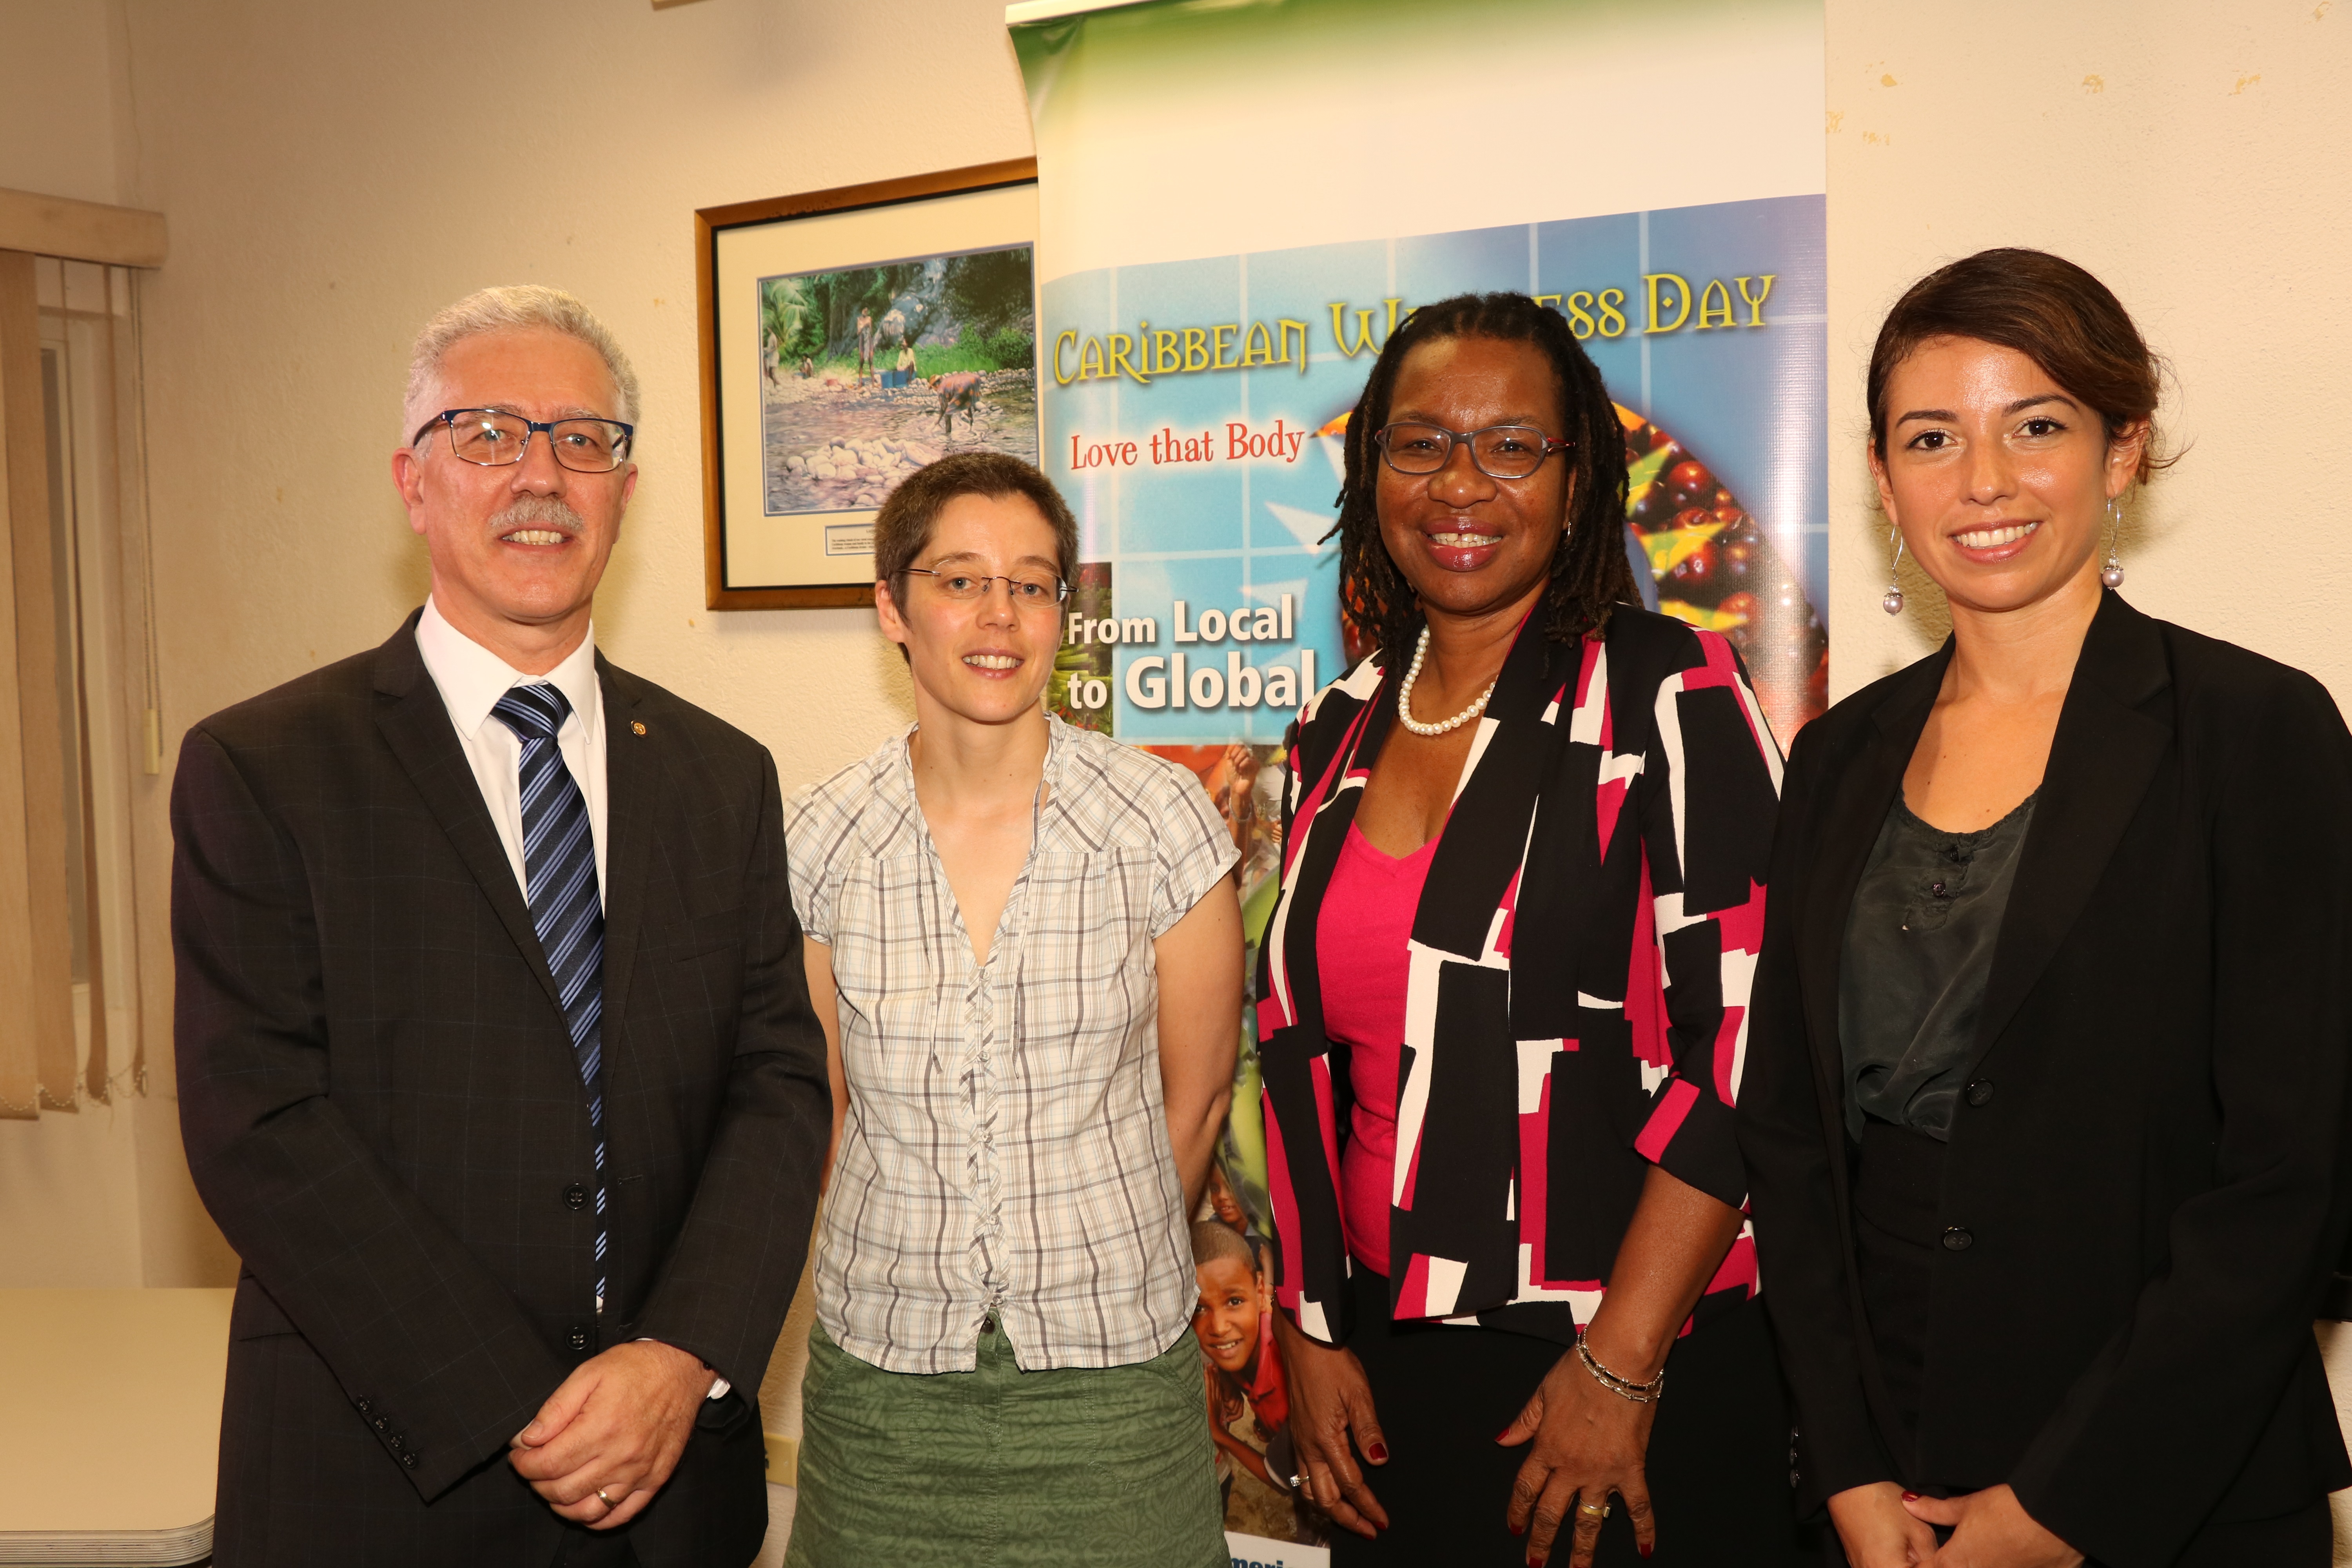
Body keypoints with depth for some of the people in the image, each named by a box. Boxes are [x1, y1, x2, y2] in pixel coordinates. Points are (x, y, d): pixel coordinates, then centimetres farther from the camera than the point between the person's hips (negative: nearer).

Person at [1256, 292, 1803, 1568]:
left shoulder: (1668, 697, -9)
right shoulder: (1338, 734, 7)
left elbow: (1748, 1044, -15)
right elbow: (1300, 1046, 11)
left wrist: (1619, 1368, -16)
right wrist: (1310, 1330, 6)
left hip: (1651, 1379, -5)